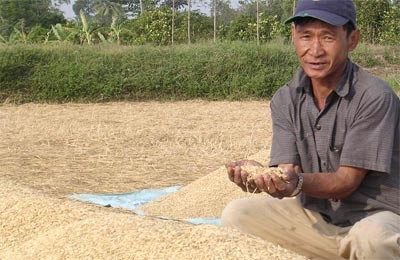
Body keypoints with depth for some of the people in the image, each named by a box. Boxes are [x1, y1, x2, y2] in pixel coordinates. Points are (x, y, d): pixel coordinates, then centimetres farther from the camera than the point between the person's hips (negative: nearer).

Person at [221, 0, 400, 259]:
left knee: (372, 239, -40)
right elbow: (288, 171, -9)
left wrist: (297, 182, -39)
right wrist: (259, 175, -33)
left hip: (377, 215, -6)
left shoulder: (376, 97, -18)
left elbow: (346, 182, -19)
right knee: (236, 214, -11)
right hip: (317, 214, 6)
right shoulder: (285, 100, -1)